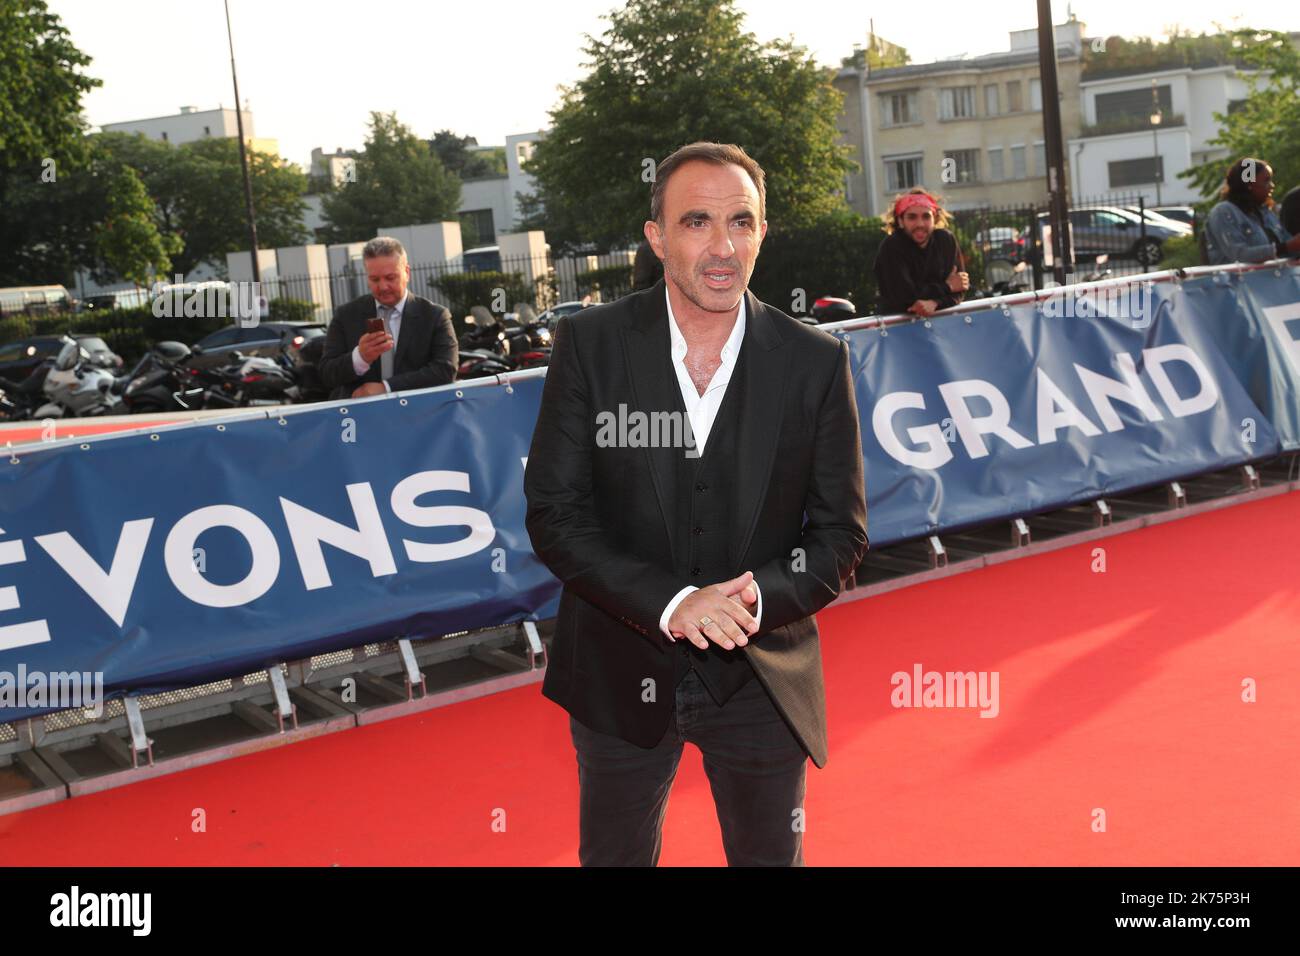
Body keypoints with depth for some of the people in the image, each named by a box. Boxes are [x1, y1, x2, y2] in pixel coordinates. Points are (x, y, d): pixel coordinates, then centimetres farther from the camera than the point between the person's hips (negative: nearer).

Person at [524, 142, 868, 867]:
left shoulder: (816, 361, -6)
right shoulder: (590, 345, -8)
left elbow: (842, 530, -1)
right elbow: (554, 513, -10)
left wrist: (758, 596, -20)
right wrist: (671, 603, -23)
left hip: (762, 682, 1)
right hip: (620, 673, 0)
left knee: (770, 856, 17)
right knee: (614, 856, 18)